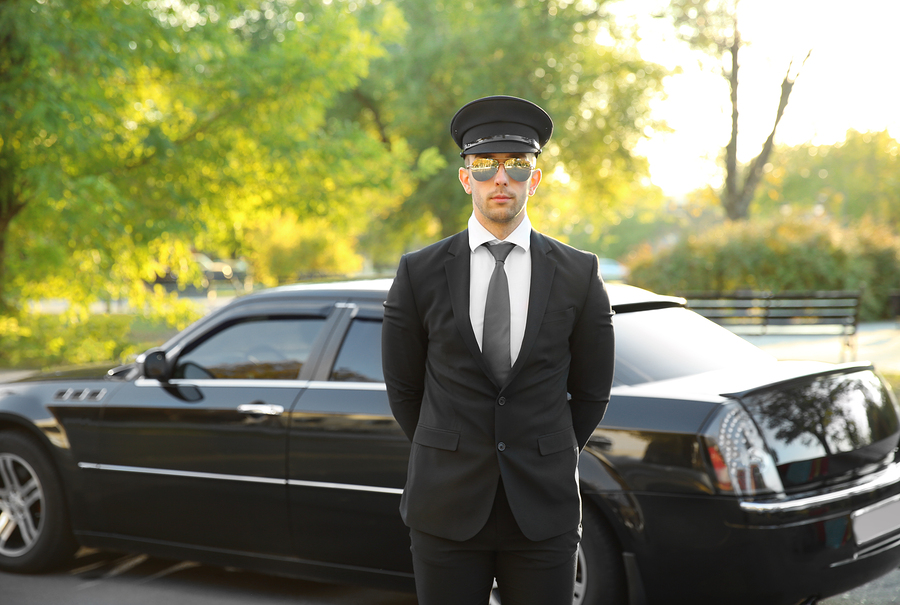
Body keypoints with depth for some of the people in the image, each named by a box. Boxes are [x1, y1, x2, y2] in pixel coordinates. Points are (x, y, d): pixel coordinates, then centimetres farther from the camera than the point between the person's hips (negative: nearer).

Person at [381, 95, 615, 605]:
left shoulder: (579, 274, 0)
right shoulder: (420, 274, 0)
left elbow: (591, 389, 9)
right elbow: (403, 385, 10)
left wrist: (548, 464, 11)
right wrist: (446, 462, 11)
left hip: (543, 509, 0)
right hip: (447, 507, 0)